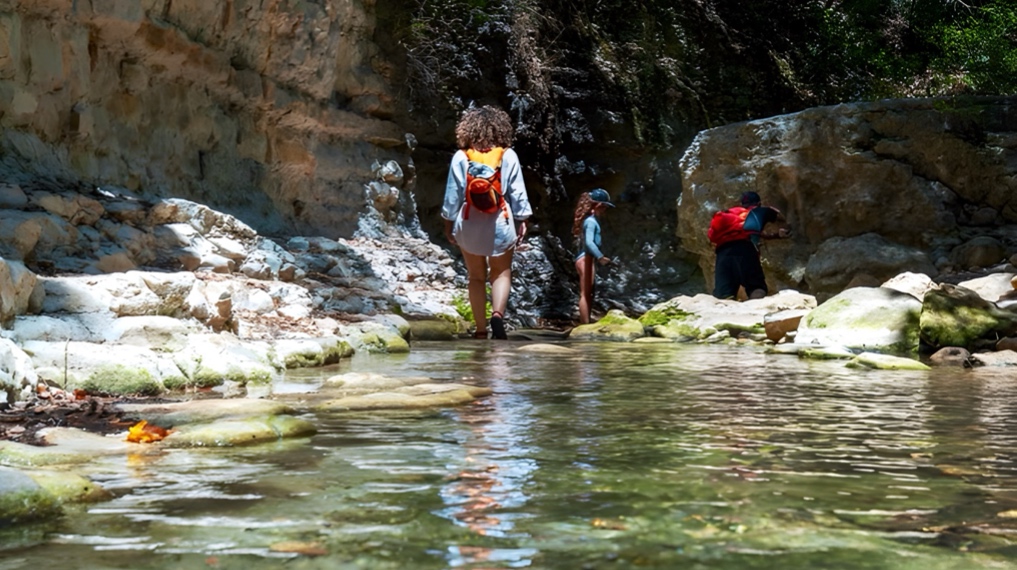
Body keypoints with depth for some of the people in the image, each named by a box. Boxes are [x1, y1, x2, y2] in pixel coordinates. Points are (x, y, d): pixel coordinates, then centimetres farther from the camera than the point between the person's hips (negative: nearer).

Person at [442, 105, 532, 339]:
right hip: (500, 224, -1)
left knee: (476, 277, 11)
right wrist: (521, 221, 7)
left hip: (469, 224, 1)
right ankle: (498, 314, -13)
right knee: (502, 273, 12)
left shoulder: (461, 157, -5)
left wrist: (449, 222, 9)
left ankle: (481, 329, 10)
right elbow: (517, 192, -3)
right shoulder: (508, 156, -6)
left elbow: (453, 193, -1)